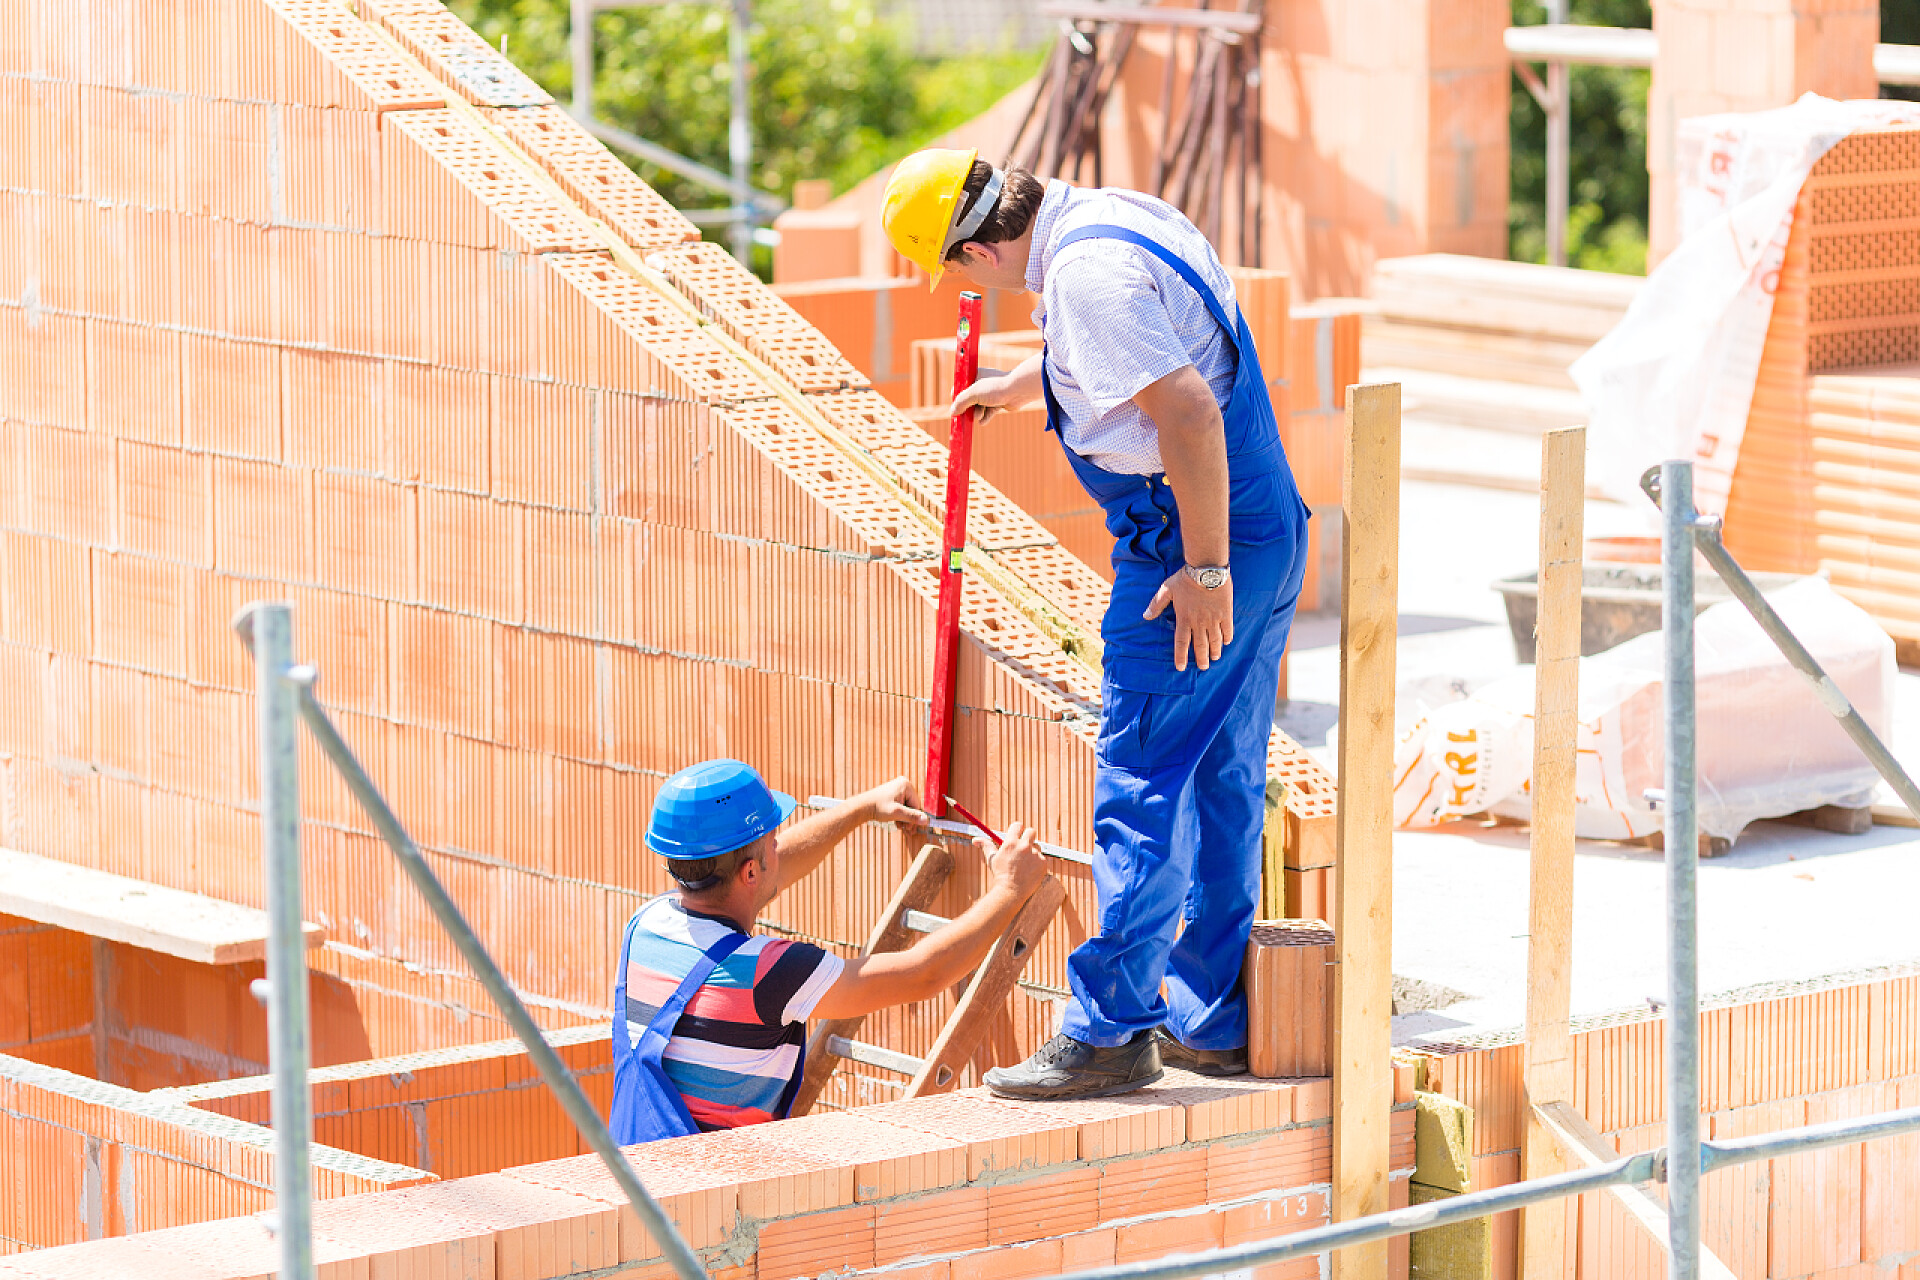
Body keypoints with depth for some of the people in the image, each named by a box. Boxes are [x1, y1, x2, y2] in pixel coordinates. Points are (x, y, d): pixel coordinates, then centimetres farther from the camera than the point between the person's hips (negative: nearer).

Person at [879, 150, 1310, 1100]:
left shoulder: (1088, 271, -19)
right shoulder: (1120, 216, 12)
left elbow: (1189, 412, -27)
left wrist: (1204, 569, -23)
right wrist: (1020, 384, 51)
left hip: (1185, 549, -10)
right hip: (1266, 529, 10)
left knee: (1141, 786, -5)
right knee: (1223, 781, 14)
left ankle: (1110, 1031, -1)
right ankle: (1215, 1021, 20)